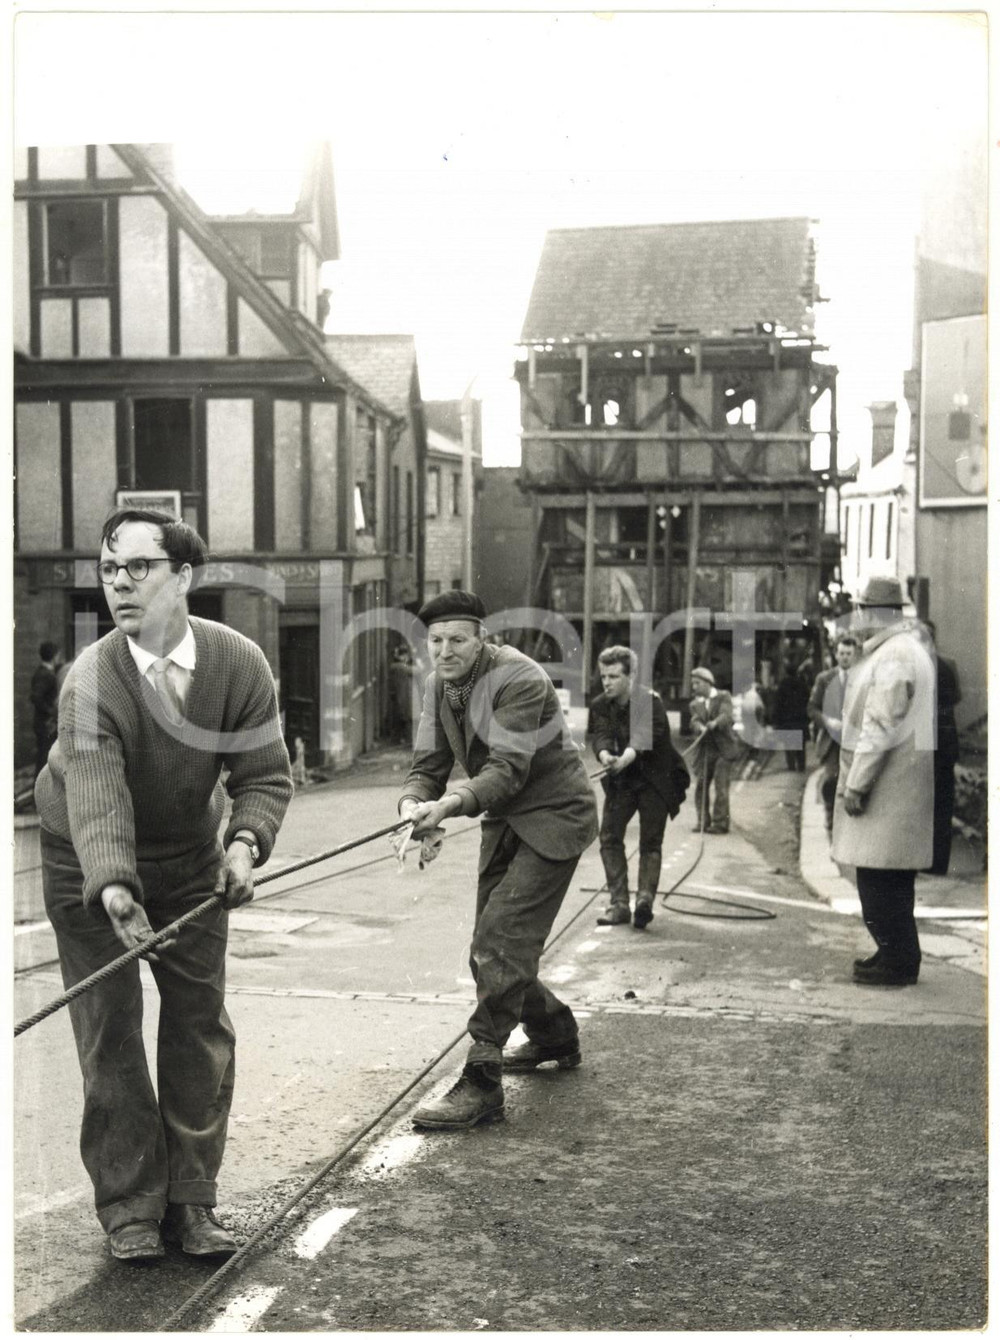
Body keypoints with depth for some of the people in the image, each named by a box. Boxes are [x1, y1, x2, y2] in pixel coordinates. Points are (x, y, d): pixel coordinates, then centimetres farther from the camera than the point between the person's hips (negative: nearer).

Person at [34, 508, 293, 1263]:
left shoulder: (239, 663, -18)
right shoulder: (91, 681, -27)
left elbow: (265, 775, -13)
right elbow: (96, 795, -39)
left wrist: (246, 842, -33)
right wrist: (113, 889, -54)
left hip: (192, 861, 3)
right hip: (92, 873, -3)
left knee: (201, 1026, 4)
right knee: (109, 1032, -3)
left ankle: (191, 1200, 16)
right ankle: (130, 1207, 9)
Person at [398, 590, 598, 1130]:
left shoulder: (519, 679, -22)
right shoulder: (439, 683, 2)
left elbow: (507, 769, -30)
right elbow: (429, 763, 0)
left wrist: (450, 804, -46)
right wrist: (413, 804, -23)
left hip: (553, 815, -8)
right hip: (504, 821, 9)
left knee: (501, 942, -19)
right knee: (491, 948, 13)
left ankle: (481, 1083, -17)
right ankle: (555, 1036, 38)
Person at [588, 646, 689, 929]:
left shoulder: (650, 702, -18)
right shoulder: (600, 705, -2)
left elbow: (647, 735, -36)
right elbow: (600, 735, -18)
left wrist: (627, 757, -55)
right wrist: (605, 756, -42)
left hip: (655, 780, -5)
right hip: (621, 780, 5)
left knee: (650, 841, -7)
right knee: (609, 837, -2)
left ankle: (645, 897, -13)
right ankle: (619, 904, -1)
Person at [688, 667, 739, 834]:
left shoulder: (723, 697, 3)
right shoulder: (695, 704, 13)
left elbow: (726, 715, -14)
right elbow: (695, 721, -5)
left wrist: (715, 723, -35)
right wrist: (700, 727, -29)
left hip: (723, 748, -4)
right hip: (704, 749, 4)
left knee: (721, 785, -8)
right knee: (700, 785, 0)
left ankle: (720, 823, -3)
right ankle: (703, 821, 11)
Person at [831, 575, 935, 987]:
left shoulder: (892, 657, -18)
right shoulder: (909, 647, 16)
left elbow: (880, 728, -22)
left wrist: (856, 784, -19)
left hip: (888, 784, -10)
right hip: (900, 783, 10)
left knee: (880, 877, -5)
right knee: (891, 878, 16)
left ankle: (897, 963, 0)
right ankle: (896, 954, 23)